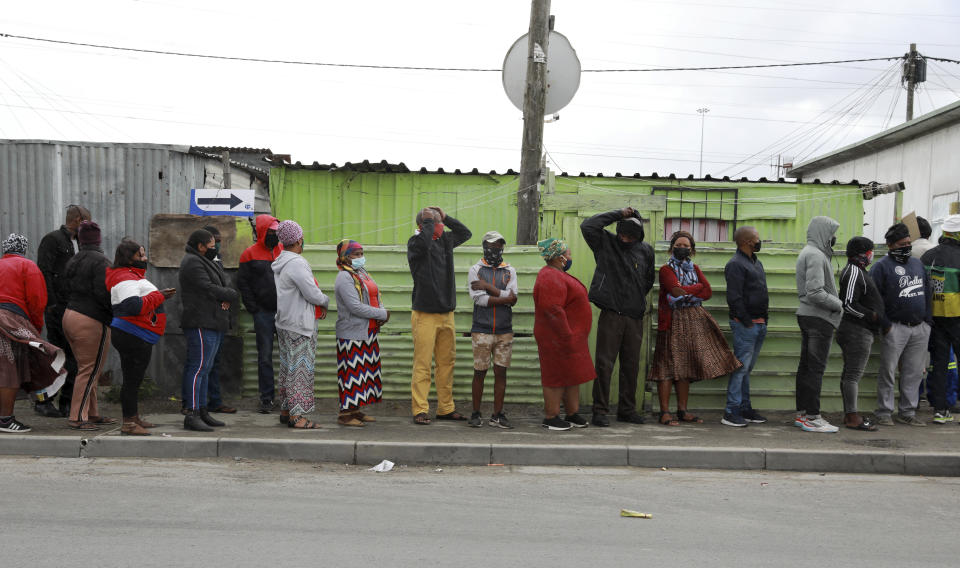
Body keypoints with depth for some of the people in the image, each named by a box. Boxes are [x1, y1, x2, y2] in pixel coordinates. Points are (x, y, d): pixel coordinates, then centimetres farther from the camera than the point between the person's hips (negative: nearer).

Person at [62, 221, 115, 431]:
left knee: (86, 368, 14)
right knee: (90, 370, -2)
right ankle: (77, 417, 0)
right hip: (91, 321, -9)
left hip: (70, 316, 9)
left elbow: (68, 289, 14)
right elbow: (104, 294, -19)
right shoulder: (100, 261, -12)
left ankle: (92, 413, 19)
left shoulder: (72, 261, 14)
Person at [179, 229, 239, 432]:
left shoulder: (205, 262, 22)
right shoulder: (193, 263, -10)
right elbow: (207, 289, -20)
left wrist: (225, 298, -5)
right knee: (199, 367, -12)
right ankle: (192, 414, -11)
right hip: (200, 323, -11)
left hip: (213, 323, 11)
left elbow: (221, 285, 17)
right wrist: (232, 294, -5)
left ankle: (202, 411, 18)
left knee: (205, 368, 12)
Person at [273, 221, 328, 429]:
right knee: (300, 368, -6)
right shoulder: (296, 263, -18)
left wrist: (318, 304, 7)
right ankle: (297, 415, -3)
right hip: (300, 325, -10)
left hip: (285, 322, 10)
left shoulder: (280, 262, 13)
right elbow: (312, 293, -19)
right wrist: (325, 302, 2)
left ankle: (286, 411, 23)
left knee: (288, 368, 15)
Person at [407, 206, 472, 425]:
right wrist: (428, 221, -14)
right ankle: (420, 410, 2)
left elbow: (465, 233, 28)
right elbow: (422, 241, -31)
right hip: (425, 315, -7)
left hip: (447, 314, 7)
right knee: (422, 364, -5)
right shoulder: (415, 243, -7)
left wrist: (445, 217, 14)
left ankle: (446, 409, 20)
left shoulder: (444, 240, 13)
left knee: (446, 363, 11)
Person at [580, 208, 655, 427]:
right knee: (604, 364, -4)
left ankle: (627, 409, 21)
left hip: (635, 318, 4)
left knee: (631, 366, 10)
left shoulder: (645, 251, 11)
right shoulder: (606, 243, 2)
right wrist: (618, 213, -9)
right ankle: (600, 411, 3)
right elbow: (587, 226, -14)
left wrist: (637, 300, 13)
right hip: (611, 316, -4)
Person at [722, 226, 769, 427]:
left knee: (747, 368, 13)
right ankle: (731, 413, -4)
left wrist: (764, 318, 17)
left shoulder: (757, 263, 19)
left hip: (760, 324, 9)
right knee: (741, 368, -8)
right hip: (745, 325, -9)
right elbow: (734, 297, -18)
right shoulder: (735, 264, -12)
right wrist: (746, 321, -16)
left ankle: (745, 409, 20)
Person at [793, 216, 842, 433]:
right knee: (815, 368, -6)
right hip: (819, 318, -10)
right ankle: (812, 417, -2)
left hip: (807, 315, 10)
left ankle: (802, 414, 16)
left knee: (806, 366, 11)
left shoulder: (808, 252, 18)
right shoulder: (815, 255, -14)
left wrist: (835, 304, 10)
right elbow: (815, 292, -23)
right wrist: (838, 304, -9)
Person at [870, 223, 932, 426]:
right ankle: (884, 413, 6)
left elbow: (927, 293, 21)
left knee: (914, 372, 9)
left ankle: (907, 412, 18)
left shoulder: (917, 264, 17)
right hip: (896, 328, -6)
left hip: (921, 328, 6)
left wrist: (928, 320, 13)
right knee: (888, 372, -2)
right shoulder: (882, 266, -4)